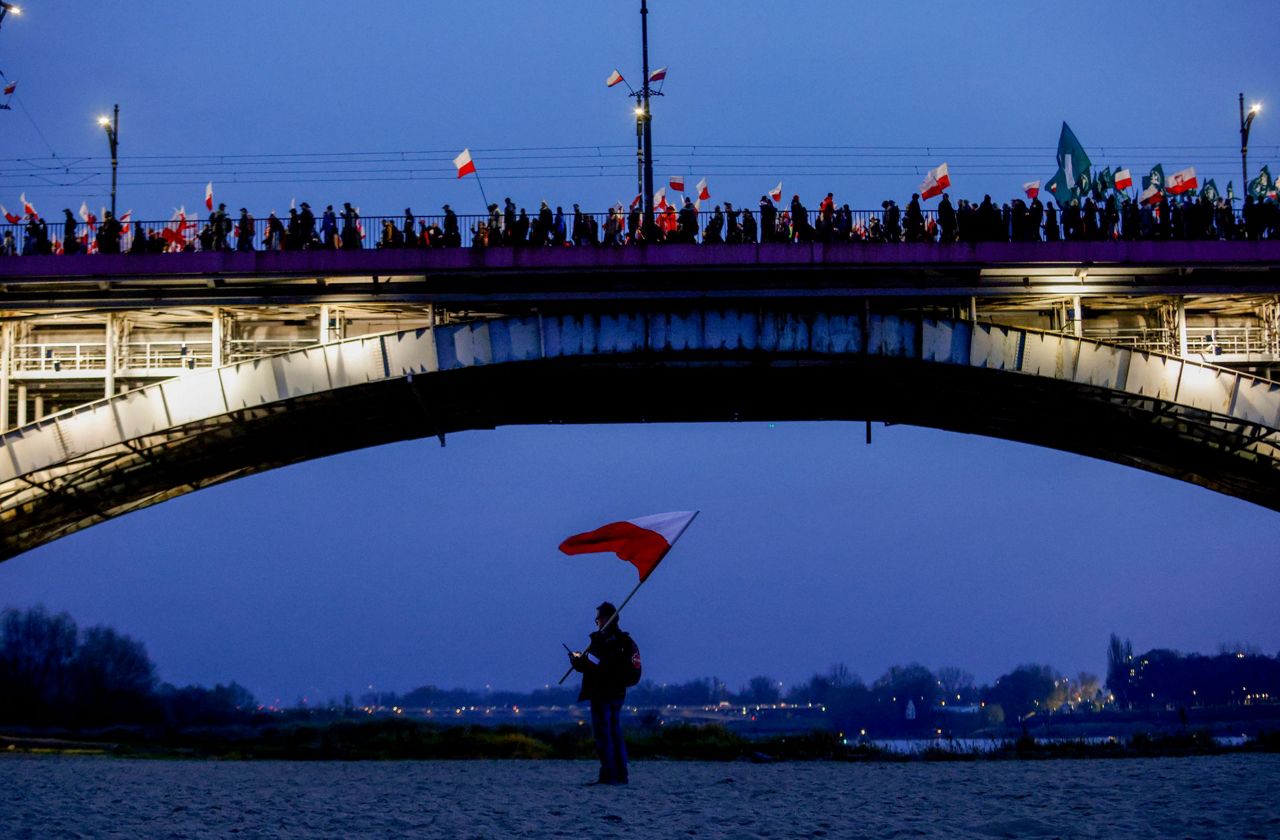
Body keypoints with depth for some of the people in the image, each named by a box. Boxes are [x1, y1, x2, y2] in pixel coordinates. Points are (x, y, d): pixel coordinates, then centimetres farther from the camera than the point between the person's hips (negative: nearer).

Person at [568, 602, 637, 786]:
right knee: (616, 733, 13)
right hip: (618, 694, 9)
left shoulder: (601, 640, -15)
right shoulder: (625, 641, 13)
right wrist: (582, 659, 21)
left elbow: (589, 665, -22)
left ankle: (608, 775, -9)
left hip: (601, 694, -9)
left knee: (603, 734, -6)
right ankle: (621, 775, 12)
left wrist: (575, 659, -1)